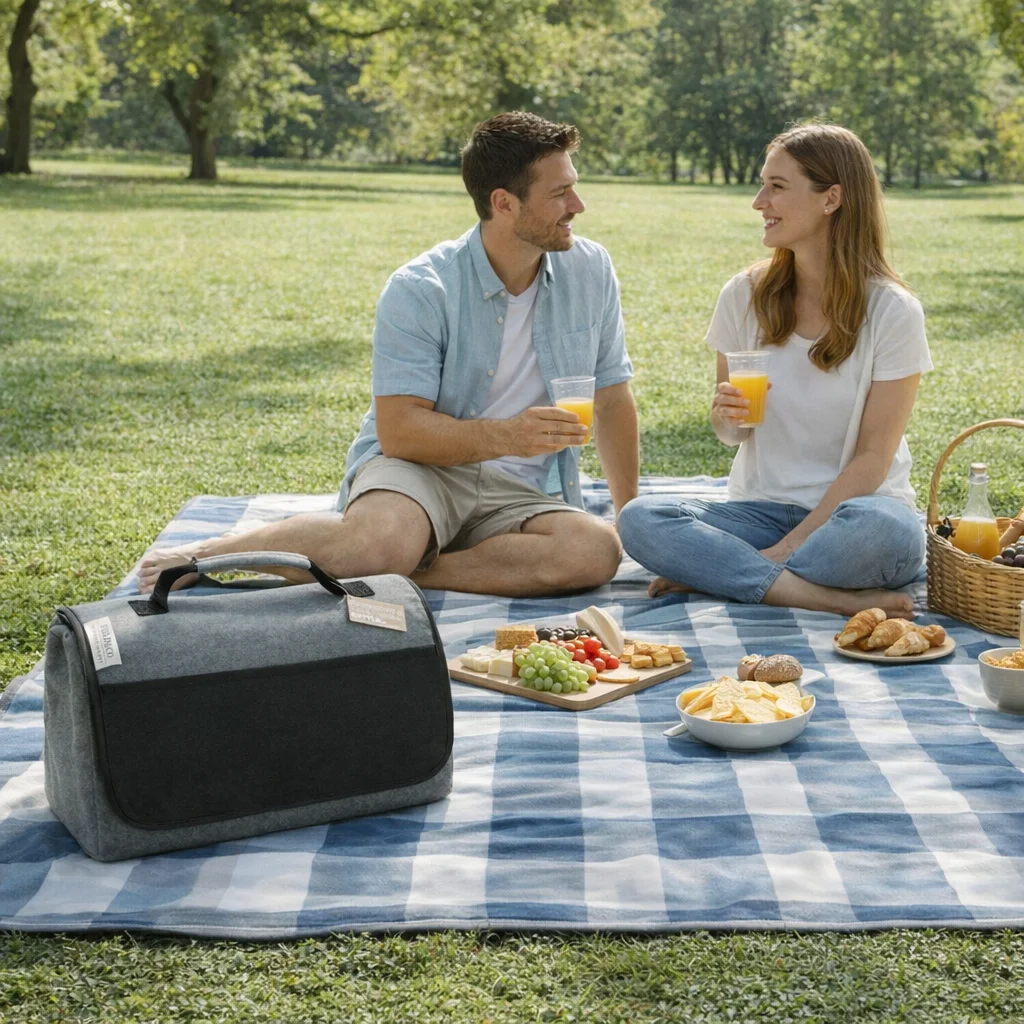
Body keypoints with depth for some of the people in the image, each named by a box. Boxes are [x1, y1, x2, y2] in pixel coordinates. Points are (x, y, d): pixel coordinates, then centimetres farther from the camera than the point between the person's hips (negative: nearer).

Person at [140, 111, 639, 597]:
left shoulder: (590, 270, 2)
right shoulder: (419, 290, -12)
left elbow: (612, 399, 11)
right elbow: (398, 430, -17)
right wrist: (504, 435, -29)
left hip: (518, 493, 4)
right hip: (420, 464, -4)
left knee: (597, 552, -30)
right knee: (385, 542, -39)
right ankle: (206, 553, -13)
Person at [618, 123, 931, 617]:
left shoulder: (892, 311, -7)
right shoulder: (744, 296, 3)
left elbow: (873, 456, -11)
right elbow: (732, 433, 11)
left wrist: (787, 547, -19)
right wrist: (727, 415, -15)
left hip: (851, 508, -3)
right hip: (762, 509, 3)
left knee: (882, 529, -39)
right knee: (638, 520, -24)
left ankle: (717, 572, -19)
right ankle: (836, 599, -27)